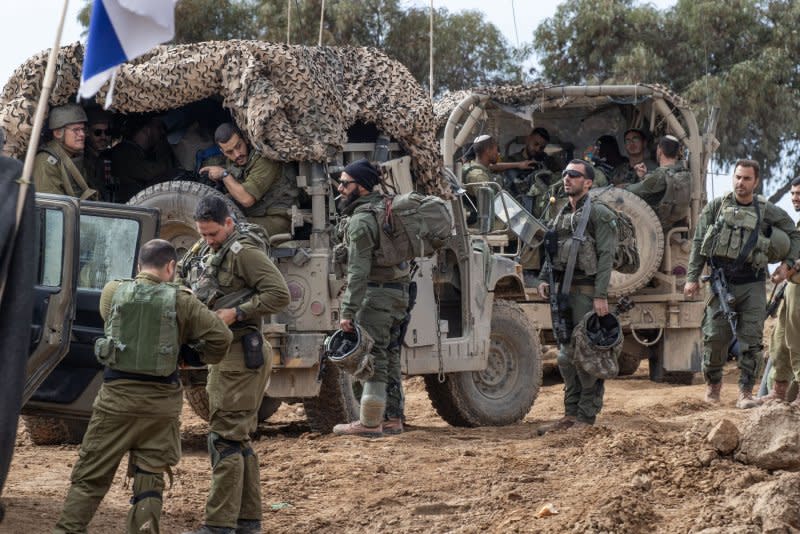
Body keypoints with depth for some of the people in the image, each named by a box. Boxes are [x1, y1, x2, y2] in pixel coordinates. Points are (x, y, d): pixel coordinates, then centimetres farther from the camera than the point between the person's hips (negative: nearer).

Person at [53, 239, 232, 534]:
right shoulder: (181, 301, -4)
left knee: (89, 477, 7)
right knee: (150, 479, 8)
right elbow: (221, 337, -6)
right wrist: (196, 357, 12)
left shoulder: (113, 292, -1)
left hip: (117, 395, 0)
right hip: (161, 400, 0)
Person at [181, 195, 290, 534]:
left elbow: (279, 295, -20)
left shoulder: (243, 252, -13)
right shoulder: (204, 250, 14)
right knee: (238, 440, 14)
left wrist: (236, 313, -22)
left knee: (225, 439, -10)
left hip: (241, 355, -10)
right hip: (222, 355, 10)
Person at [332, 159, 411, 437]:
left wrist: (348, 312, -22)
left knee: (372, 356, -7)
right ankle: (393, 419, 18)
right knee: (389, 355, 14)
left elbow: (359, 271, -22)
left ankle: (369, 423, -6)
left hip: (377, 293, -10)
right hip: (398, 291, 10)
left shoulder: (361, 221, -16)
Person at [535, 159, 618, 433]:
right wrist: (544, 280, 6)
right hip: (562, 290, 8)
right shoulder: (561, 215, 18)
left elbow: (606, 256, -11)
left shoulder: (599, 213, -5)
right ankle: (571, 413, 16)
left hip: (586, 291, -8)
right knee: (565, 355, 9)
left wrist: (601, 295, -18)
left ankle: (587, 416, -2)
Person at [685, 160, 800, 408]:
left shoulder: (767, 211, 3)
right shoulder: (716, 206, 3)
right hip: (722, 284, 0)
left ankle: (745, 392, 2)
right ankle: (713, 382, 22)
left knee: (751, 340, -4)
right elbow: (698, 243, 5)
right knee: (715, 336, -1)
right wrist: (692, 277, 0)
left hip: (752, 286, 0)